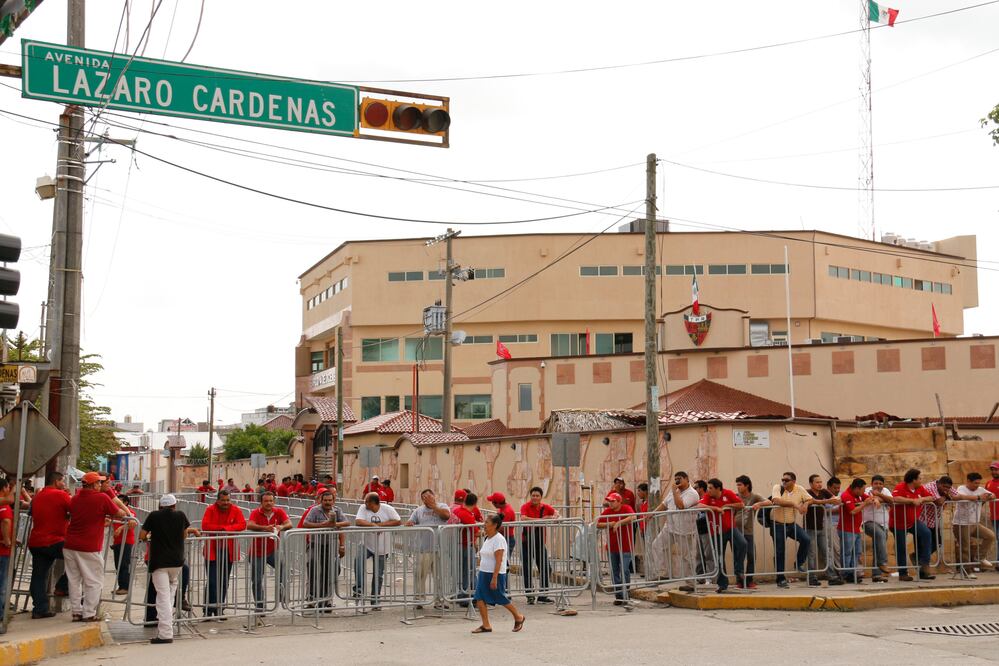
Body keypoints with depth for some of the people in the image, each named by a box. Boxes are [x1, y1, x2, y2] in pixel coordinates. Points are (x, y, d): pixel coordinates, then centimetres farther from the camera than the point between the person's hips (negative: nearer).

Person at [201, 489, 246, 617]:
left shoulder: (235, 510, 3)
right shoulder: (210, 510, -4)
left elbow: (242, 524, -9)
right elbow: (205, 526, -15)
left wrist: (227, 528, -20)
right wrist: (222, 527, -15)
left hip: (228, 551, 3)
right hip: (212, 551, -3)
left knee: (224, 582, 9)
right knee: (212, 582, -7)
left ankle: (219, 610, 18)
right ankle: (208, 610, -1)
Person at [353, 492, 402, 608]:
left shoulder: (387, 509, -9)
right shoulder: (363, 508, -6)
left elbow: (399, 521, -11)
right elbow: (358, 522, -20)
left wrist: (382, 524, -18)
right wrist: (374, 525, -27)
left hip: (382, 548, 0)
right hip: (367, 545, 0)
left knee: (378, 575, 8)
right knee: (358, 560, -30)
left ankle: (375, 601, 21)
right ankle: (359, 589, -23)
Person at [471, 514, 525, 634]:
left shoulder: (499, 539, -16)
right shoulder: (487, 539, 12)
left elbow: (498, 561, -21)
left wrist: (494, 578, -24)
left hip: (495, 574, -9)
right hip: (483, 573, 9)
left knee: (501, 599, 2)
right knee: (480, 598, -2)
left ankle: (519, 618, 23)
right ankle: (486, 625, 4)